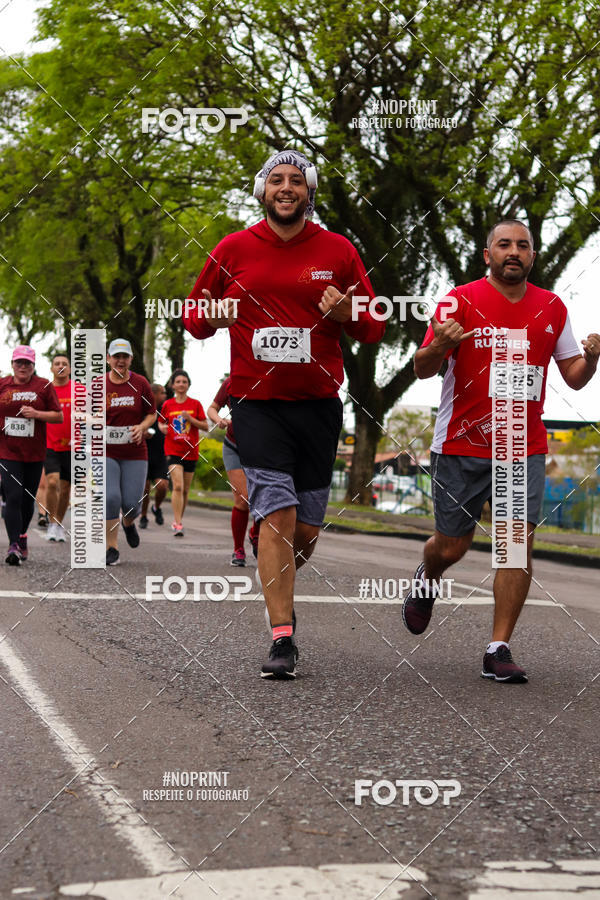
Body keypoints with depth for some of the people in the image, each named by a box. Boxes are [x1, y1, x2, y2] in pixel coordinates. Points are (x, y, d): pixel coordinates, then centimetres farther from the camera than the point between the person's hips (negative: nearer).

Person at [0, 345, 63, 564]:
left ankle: (22, 536, 35)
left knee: (28, 499, 12)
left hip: (34, 454, 1)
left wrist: (36, 414, -13)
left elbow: (59, 416, 1)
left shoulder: (44, 386, 1)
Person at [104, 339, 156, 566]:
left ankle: (129, 523, 34)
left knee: (131, 503, -4)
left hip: (135, 453, 1)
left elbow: (152, 413, 10)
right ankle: (111, 548, -2)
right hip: (106, 452, -1)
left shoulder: (140, 383, 2)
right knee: (110, 498, -16)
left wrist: (142, 427, -10)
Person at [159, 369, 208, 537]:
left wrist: (190, 419, -14)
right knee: (177, 486, -17)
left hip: (191, 451, 2)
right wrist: (162, 427, -5)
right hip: (173, 450, -2)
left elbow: (206, 427, 1)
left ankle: (178, 520, 28)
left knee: (185, 490, 10)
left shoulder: (195, 404, 2)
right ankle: (178, 524, -18)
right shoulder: (167, 405, 3)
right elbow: (161, 422, 18)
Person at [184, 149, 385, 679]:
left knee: (306, 529, 5)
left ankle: (280, 582, 38)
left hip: (318, 403, 2)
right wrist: (213, 318, -9)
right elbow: (193, 317, 14)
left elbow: (373, 330, 11)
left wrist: (347, 313, -11)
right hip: (256, 402, -2)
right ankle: (282, 640, -10)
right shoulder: (234, 249, 5)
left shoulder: (338, 251, 6)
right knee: (278, 515, -14)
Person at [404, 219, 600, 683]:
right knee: (452, 546, 8)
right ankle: (427, 581, 44)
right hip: (462, 447, -2)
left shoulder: (552, 308, 7)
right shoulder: (461, 301, -5)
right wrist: (438, 346, -30)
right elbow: (422, 369, -8)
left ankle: (499, 650, -2)